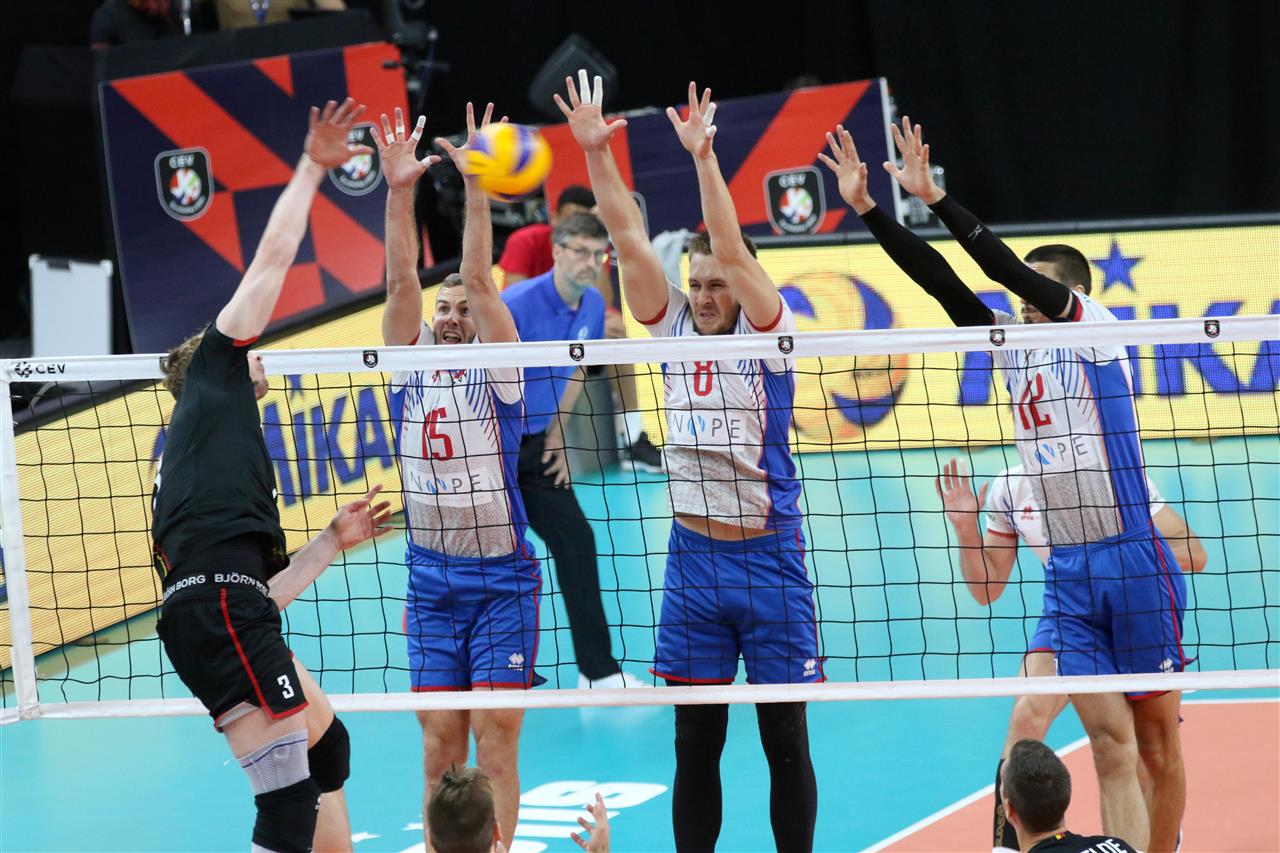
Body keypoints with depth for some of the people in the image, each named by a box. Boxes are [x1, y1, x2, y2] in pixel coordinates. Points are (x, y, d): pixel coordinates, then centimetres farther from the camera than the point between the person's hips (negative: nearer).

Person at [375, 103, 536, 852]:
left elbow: (480, 279, -12)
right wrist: (400, 192, -10)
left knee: (496, 747, -4)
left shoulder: (496, 376, -2)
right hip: (431, 584, 4)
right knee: (440, 749, 4)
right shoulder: (411, 368, 8)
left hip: (501, 580, -3)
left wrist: (476, 186, -19)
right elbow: (402, 282, -1)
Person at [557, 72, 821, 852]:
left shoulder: (766, 334, -6)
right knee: (695, 743, 6)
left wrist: (703, 157, -28)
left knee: (785, 740, 3)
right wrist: (596, 152, -12)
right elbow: (630, 239, -3)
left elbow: (733, 249, -20)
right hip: (693, 556, 4)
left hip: (768, 555, -3)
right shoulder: (675, 330, 4)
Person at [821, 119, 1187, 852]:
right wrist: (868, 207, -3)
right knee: (1110, 746, -2)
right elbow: (940, 279, 4)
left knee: (1158, 740, 4)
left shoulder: (1098, 333, -4)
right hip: (1067, 571, 5)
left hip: (1134, 561, -5)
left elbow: (1010, 269, -15)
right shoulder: (1015, 346, 10)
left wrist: (936, 197, -18)